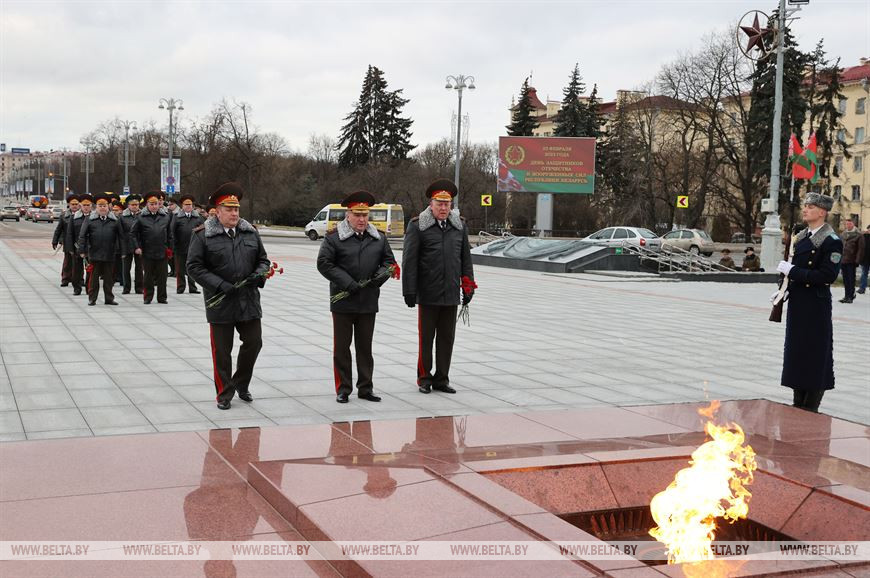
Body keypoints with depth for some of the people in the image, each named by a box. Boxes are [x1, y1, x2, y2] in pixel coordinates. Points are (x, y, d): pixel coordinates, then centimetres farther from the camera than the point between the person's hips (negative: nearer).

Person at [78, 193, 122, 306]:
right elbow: (82, 236, 1)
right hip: (94, 254, -1)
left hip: (110, 254, 1)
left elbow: (120, 236, 10)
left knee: (109, 278, 7)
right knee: (94, 277, 4)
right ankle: (92, 299, 12)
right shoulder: (90, 220, 2)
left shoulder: (114, 221, 6)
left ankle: (109, 298, 16)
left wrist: (121, 250, 6)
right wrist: (82, 250, -5)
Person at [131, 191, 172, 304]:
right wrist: (136, 247, -4)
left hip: (162, 252, 1)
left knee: (162, 276, 6)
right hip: (147, 252, -1)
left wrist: (169, 247, 7)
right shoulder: (142, 218, -2)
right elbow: (133, 233, 3)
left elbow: (169, 234, 11)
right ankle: (148, 297, 16)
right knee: (148, 276, 7)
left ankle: (162, 297, 15)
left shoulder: (166, 217, 4)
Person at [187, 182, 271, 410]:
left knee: (253, 342, 8)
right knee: (222, 351, 5)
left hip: (249, 301, 4)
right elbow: (194, 266, -8)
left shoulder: (251, 233, 8)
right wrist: (220, 285, -18)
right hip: (220, 304, -4)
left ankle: (241, 384, 29)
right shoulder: (202, 235, -5)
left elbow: (263, 260, 16)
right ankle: (224, 394, 18)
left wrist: (259, 274, -8)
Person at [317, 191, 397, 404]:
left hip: (369, 302, 3)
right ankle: (343, 389, 13)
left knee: (365, 346, 10)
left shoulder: (379, 238, 8)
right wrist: (346, 283, -16)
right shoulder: (334, 237, -5)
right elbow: (324, 263, -9)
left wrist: (382, 273, -5)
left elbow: (389, 260, 17)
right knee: (342, 346, 5)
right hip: (343, 301, -3)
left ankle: (365, 388, 19)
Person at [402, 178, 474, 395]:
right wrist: (409, 291, -9)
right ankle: (424, 378, 16)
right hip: (427, 294, -4)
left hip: (451, 294, 4)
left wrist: (468, 287, 11)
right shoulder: (417, 226, -4)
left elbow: (466, 259, 14)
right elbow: (409, 261, -5)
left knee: (447, 338, 7)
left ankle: (441, 379, 17)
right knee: (426, 337, 5)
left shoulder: (460, 226, 9)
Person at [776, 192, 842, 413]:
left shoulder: (831, 241, -13)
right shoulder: (801, 237, 12)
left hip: (816, 306, -8)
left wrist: (792, 271, -20)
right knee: (796, 353, 12)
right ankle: (798, 405, 23)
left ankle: (810, 410, 7)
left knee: (815, 355, -1)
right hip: (797, 303, 8)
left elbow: (827, 276, -20)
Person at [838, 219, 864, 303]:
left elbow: (861, 249, -7)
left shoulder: (858, 235, -4)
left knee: (851, 279, -1)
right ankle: (846, 296, 19)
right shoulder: (842, 234, 13)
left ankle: (851, 296, 4)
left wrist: (857, 261, -13)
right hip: (843, 261, 5)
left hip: (851, 261, -5)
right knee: (845, 279, 10)